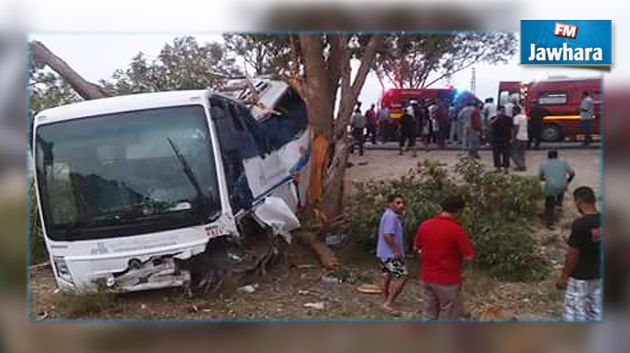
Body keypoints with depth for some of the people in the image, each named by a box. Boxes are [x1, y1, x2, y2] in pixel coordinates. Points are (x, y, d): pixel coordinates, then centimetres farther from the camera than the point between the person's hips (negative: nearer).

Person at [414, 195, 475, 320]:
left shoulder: (424, 225, -1)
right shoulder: (456, 229, -17)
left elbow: (416, 247, 13)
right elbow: (469, 256, -15)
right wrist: (457, 253, 4)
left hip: (427, 277, 6)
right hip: (447, 280, -5)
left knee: (430, 316, 15)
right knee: (448, 317, 7)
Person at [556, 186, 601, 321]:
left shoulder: (580, 224, -23)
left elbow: (573, 253, -20)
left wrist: (563, 276, -9)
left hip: (579, 277, -7)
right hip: (598, 275, 7)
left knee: (575, 315, 6)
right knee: (596, 312, 18)